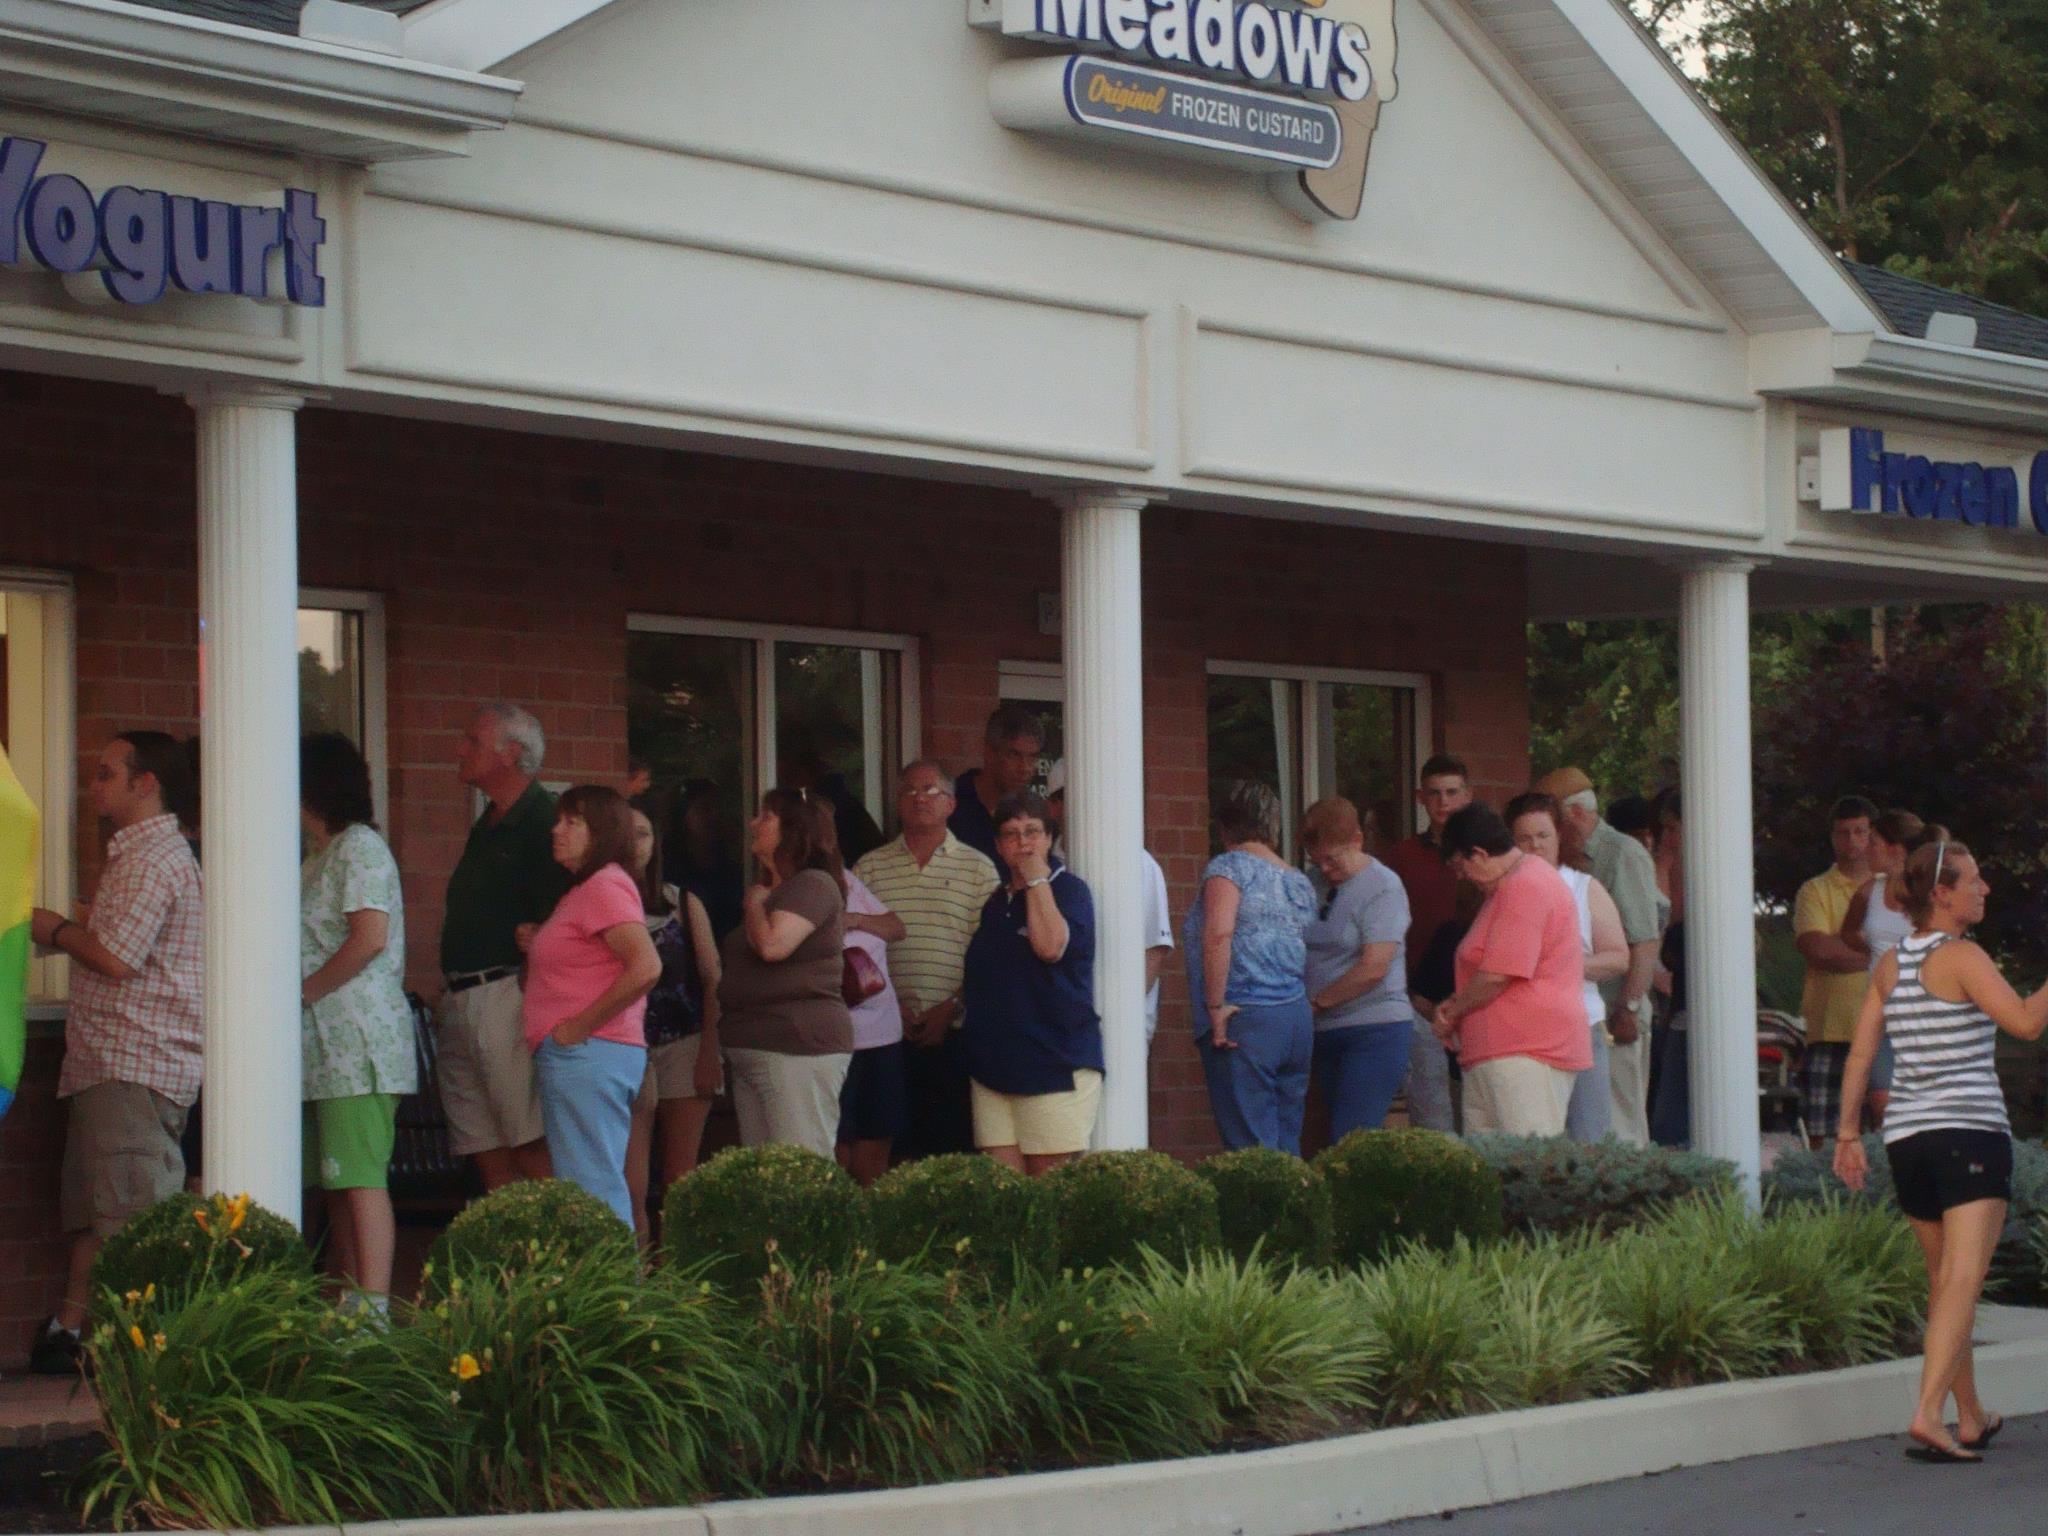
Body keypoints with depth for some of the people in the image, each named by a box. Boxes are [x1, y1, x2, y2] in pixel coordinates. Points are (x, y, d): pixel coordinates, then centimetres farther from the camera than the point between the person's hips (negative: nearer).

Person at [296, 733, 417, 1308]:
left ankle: (374, 1310, -17)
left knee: (360, 1177, -13)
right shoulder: (318, 857, 22)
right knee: (336, 1184, 9)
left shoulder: (359, 847, -8)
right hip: (323, 1045, 10)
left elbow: (370, 937, -19)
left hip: (357, 1040, -10)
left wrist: (305, 991, -14)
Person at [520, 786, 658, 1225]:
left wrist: (578, 1028, -18)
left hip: (587, 1055, -11)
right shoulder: (583, 890, 21)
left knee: (591, 1190, -12)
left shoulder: (604, 887, -11)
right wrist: (537, 947, 11)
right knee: (605, 1188, 10)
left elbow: (646, 967, -23)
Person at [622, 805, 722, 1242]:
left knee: (681, 1183, 2)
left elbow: (713, 981, 3)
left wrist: (709, 1054, -5)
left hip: (685, 1046, 1)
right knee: (630, 1190, -8)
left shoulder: (684, 905, 7)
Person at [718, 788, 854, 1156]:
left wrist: (755, 903, -4)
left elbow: (771, 945, -21)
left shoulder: (813, 885, -8)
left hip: (799, 1047, -10)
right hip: (749, 1053, 10)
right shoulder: (768, 891, 23)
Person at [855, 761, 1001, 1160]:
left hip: (955, 1033, -1)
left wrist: (951, 1008, -9)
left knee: (957, 1144, -4)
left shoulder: (978, 869, 7)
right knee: (896, 1147, 0)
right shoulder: (870, 869, 12)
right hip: (891, 1036, 1)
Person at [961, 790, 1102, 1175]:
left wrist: (1037, 880, -12)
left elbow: (1051, 947, -20)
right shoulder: (995, 903, 19)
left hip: (1055, 1061, -6)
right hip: (994, 1063, 6)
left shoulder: (1068, 890, -1)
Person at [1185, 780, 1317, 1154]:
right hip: (1298, 1019, 7)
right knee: (1287, 1146, 10)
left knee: (1253, 1146, -8)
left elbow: (1218, 934, -19)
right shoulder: (1299, 881, 16)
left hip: (1246, 1023, -7)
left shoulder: (1231, 866, -5)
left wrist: (1215, 1006, -16)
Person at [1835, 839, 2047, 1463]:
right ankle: (1928, 1416, -25)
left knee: (1944, 1282, 16)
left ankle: (1970, 1418, 25)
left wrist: (1848, 1134, 14)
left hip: (1906, 1135, 7)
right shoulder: (1961, 958, -9)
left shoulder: (1891, 964, 11)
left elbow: (1859, 1055, 10)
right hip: (1972, 1131, -7)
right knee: (1963, 1281, -12)